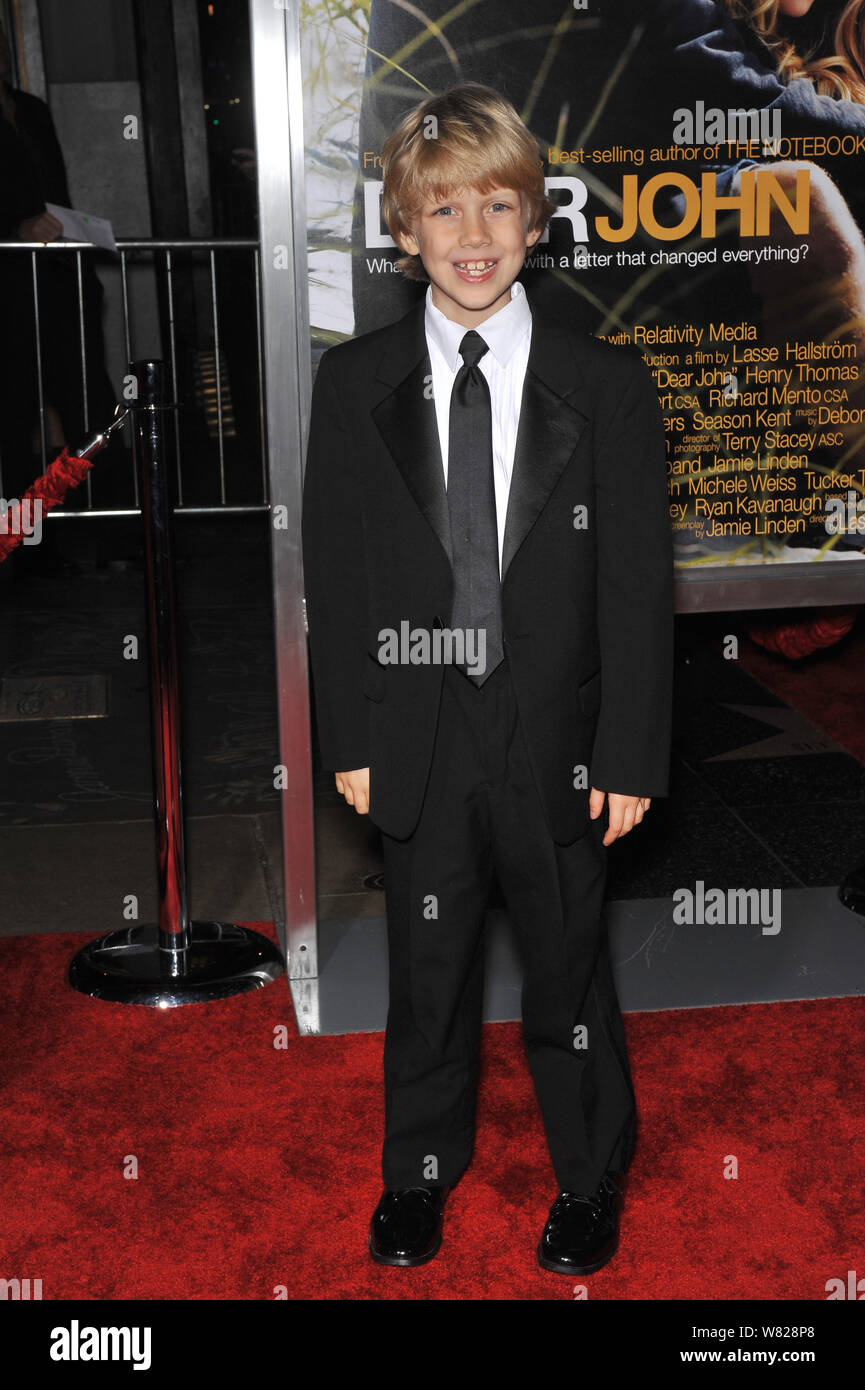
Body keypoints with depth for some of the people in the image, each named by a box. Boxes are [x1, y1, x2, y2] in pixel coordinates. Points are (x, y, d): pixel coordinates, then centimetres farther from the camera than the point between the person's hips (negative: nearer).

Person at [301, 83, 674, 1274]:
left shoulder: (605, 383, -5)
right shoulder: (353, 384, -1)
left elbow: (638, 581, -5)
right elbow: (335, 572, 2)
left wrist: (630, 753, -8)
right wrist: (351, 738, -2)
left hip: (555, 737, -1)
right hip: (418, 739, 1)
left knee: (569, 966, 14)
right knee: (428, 969, 17)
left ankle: (590, 1182, 37)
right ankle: (421, 1173, 40)